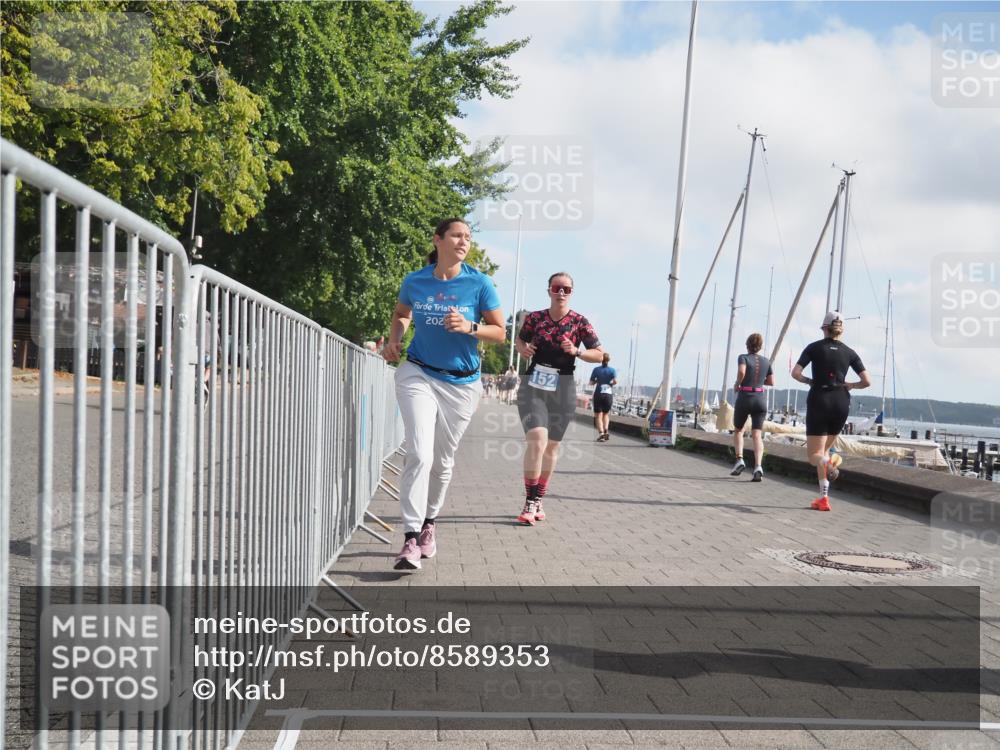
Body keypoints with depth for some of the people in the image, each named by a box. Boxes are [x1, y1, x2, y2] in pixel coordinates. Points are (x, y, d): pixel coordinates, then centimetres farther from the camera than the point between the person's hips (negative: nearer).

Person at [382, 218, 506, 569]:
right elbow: (401, 313, 19)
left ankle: (428, 523, 33)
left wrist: (470, 327, -20)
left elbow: (500, 332, -2)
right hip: (418, 374, -1)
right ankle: (411, 539, -18)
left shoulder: (479, 283, -6)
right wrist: (394, 341, 1)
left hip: (462, 383, 1)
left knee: (443, 461, 12)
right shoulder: (415, 281, -2)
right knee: (419, 454, -17)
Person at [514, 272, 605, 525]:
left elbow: (599, 354, 1)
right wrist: (523, 348, -4)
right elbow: (519, 339, 19)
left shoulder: (580, 322, -2)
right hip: (533, 385, -1)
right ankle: (530, 503, -13)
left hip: (562, 389, 1)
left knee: (551, 446, 10)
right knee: (537, 440, -19)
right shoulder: (534, 318, 1)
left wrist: (576, 351, -17)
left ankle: (538, 501, 25)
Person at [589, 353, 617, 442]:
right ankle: (606, 430, -1)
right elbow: (616, 381, -13)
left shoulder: (596, 369, -1)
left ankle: (601, 433, -14)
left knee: (598, 415, 3)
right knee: (606, 414, 19)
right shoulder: (612, 370, 0)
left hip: (598, 394, -1)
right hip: (609, 394, 1)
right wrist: (610, 383, 8)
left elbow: (591, 382, -1)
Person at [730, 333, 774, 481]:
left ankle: (739, 459, 3)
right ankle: (758, 466, -23)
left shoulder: (743, 357, -3)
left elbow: (741, 371, -22)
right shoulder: (766, 361, 9)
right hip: (760, 399, 2)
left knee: (738, 430, 20)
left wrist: (737, 383, -5)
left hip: (744, 398, -2)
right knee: (757, 435, -4)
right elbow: (771, 382, 12)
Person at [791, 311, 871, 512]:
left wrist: (809, 381, 8)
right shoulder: (849, 352, 5)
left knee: (815, 454, -3)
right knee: (825, 447, 22)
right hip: (841, 402, 3)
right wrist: (849, 385, 15)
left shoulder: (815, 347, 1)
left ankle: (826, 461, -35)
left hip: (819, 400, -3)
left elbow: (795, 373, -9)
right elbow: (867, 381, -1)